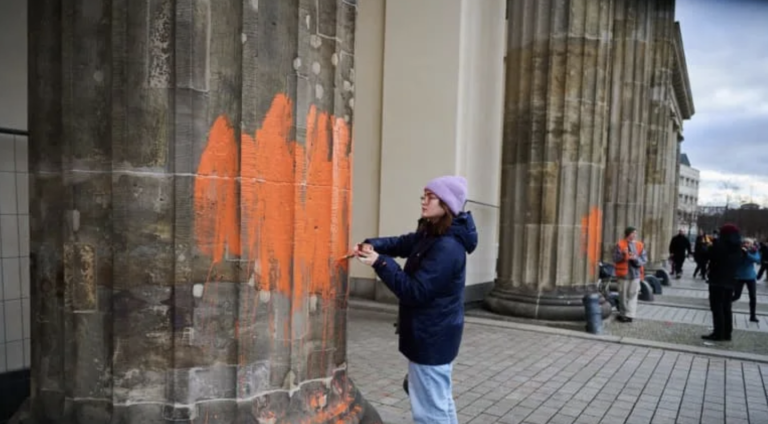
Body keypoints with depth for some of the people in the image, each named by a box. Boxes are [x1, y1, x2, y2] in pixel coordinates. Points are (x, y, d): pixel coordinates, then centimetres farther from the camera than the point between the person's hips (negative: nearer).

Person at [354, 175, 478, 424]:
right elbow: (401, 243, 12)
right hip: (433, 335, 10)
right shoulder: (431, 234, 7)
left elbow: (414, 291, -27)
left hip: (431, 338, -10)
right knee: (440, 402, 25)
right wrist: (373, 245, -8)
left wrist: (380, 262, -26)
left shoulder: (447, 247, -25)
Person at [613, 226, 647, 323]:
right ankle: (623, 313, 22)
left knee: (632, 295, 0)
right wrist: (623, 255, -25)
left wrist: (636, 258, -18)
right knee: (623, 295, 8)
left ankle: (629, 315, 6)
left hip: (635, 273, 1)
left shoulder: (639, 245, 4)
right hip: (624, 273, -1)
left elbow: (644, 259, 0)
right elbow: (615, 258, -7)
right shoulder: (620, 244, -3)